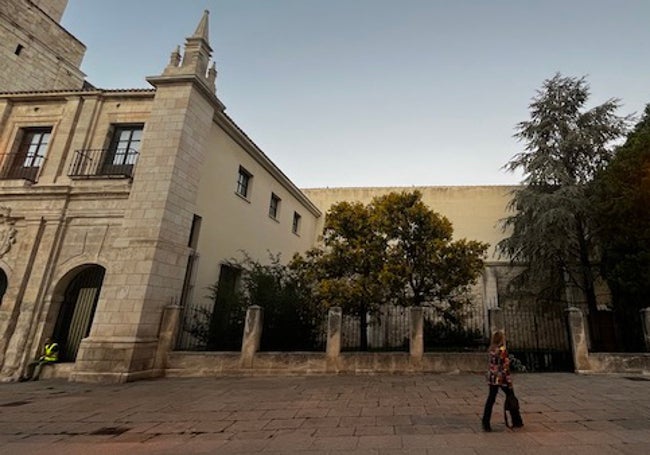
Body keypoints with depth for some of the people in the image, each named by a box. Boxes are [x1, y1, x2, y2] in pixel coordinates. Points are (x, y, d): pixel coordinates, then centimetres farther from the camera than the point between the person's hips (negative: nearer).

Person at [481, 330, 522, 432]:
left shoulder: (490, 350, 3)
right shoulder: (502, 351, -17)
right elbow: (505, 367, -17)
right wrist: (509, 381, -10)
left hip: (492, 378, 6)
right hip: (501, 378, -6)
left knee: (490, 400, 8)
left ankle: (485, 423, 6)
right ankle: (516, 421, 31)